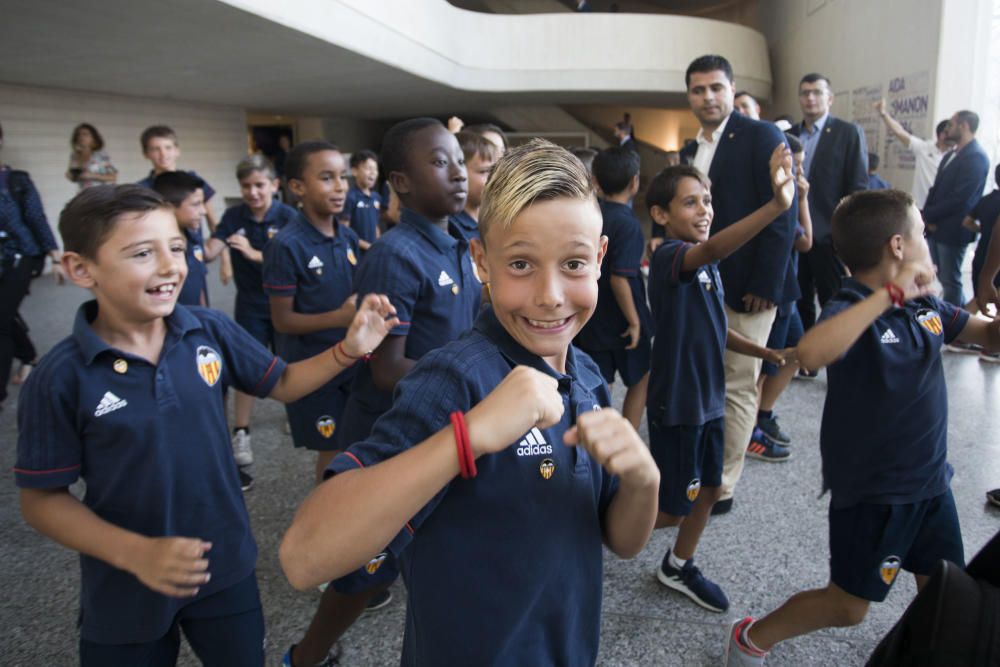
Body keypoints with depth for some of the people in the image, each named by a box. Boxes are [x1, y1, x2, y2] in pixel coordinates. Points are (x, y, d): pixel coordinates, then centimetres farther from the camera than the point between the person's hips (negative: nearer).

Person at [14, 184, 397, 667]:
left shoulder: (212, 331, -11)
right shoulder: (61, 378, -19)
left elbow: (281, 384, 3)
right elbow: (42, 500, -10)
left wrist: (348, 349, -13)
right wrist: (134, 553, -22)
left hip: (226, 565, 3)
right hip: (126, 590, -2)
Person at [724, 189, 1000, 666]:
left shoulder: (926, 305, 1)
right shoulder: (853, 308, -23)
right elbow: (811, 352, -45)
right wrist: (890, 294, -43)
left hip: (930, 480, 7)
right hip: (872, 489, -7)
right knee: (848, 605, 7)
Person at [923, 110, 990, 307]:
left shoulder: (976, 157, -15)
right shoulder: (950, 155, 14)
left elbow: (959, 198, -21)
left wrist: (928, 215, -14)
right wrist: (928, 215, -4)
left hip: (952, 229, -9)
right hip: (936, 225, 9)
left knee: (950, 280, 2)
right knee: (942, 276, 17)